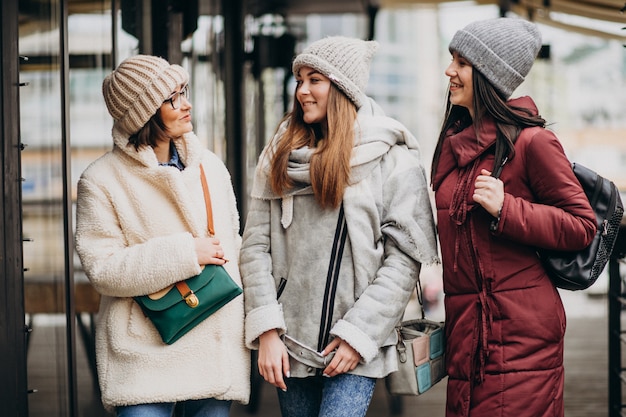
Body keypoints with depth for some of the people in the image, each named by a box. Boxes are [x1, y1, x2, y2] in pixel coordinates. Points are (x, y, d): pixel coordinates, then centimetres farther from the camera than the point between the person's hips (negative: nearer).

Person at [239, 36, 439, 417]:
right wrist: (267, 330, -5)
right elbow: (256, 245, 4)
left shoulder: (393, 160, -4)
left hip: (354, 346, -4)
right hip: (290, 341, 4)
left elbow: (404, 258, -8)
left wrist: (358, 334, -12)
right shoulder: (279, 157, 7)